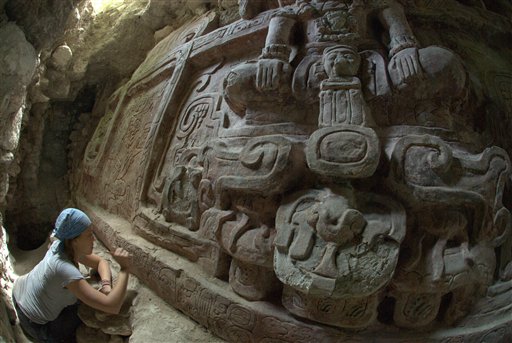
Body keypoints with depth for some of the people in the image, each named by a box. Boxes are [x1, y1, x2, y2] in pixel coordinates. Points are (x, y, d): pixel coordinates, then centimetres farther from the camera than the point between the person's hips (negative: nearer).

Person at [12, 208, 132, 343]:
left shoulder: (63, 245, -16)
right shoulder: (64, 268, -39)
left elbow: (101, 262, -2)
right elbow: (112, 307, -43)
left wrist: (106, 285, -20)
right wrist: (125, 268, -39)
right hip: (35, 325, -7)